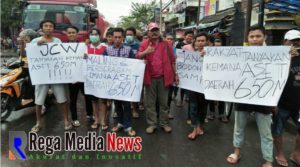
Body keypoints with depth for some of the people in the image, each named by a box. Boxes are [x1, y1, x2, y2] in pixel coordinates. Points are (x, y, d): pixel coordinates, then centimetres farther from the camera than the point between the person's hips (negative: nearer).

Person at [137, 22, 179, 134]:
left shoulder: (166, 44, 6)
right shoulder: (144, 44, 3)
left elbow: (172, 60, 10)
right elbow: (137, 57, -7)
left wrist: (175, 74, 8)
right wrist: (145, 52, -26)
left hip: (164, 77, 1)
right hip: (150, 78, 0)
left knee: (164, 102, 9)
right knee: (150, 103, 6)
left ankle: (164, 123, 21)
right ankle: (152, 124, 17)